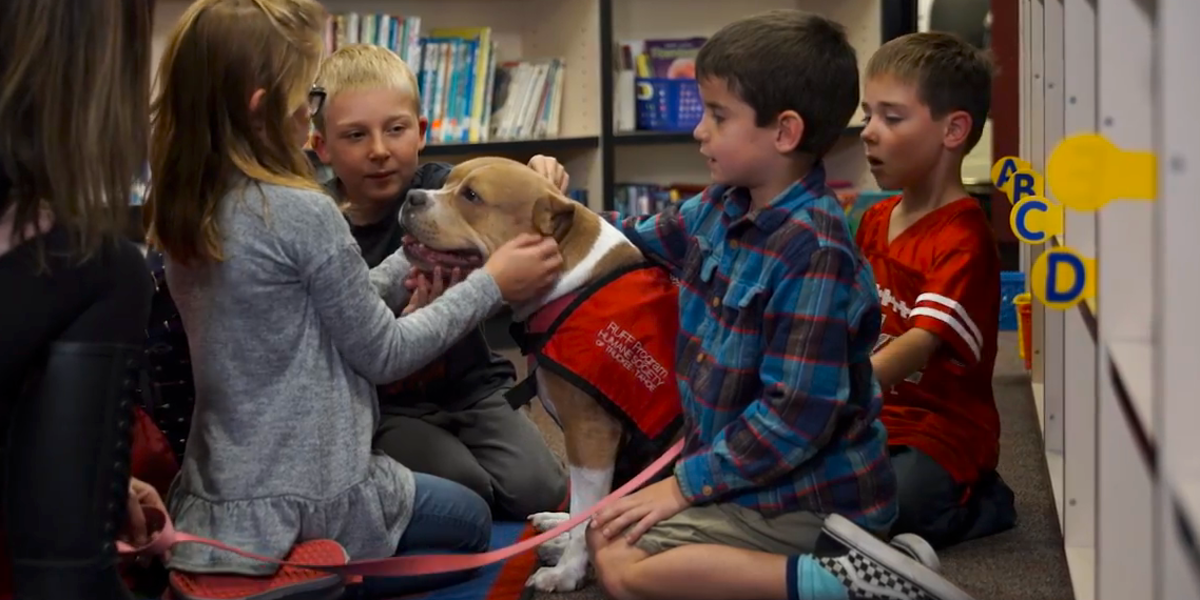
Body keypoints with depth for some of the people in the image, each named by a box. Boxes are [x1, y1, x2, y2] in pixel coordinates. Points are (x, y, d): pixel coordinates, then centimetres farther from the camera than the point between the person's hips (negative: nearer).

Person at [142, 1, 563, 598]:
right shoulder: (302, 212, -22)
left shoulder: (181, 212, 2)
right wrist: (491, 284, -2)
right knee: (470, 520, 23)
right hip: (305, 502, -8)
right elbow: (383, 353, -10)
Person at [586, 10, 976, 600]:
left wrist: (688, 483, -20)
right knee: (606, 527, 17)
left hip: (806, 495, -10)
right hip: (757, 471, 10)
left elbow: (796, 416, -28)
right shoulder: (723, 207, 2)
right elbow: (646, 239, 24)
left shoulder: (812, 253, -26)